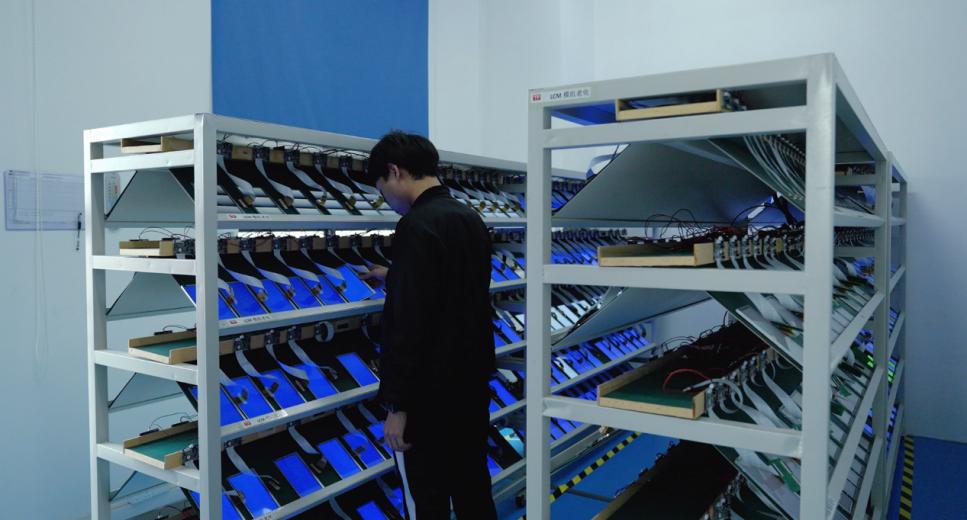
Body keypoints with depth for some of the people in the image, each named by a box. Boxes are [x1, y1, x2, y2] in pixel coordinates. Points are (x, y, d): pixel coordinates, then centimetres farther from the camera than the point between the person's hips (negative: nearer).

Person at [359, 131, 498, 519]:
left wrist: (397, 403, -17)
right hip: (474, 384, 8)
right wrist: (395, 278, 35)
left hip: (430, 394, -8)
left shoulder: (417, 226, -19)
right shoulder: (472, 219, 8)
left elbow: (408, 323, -23)